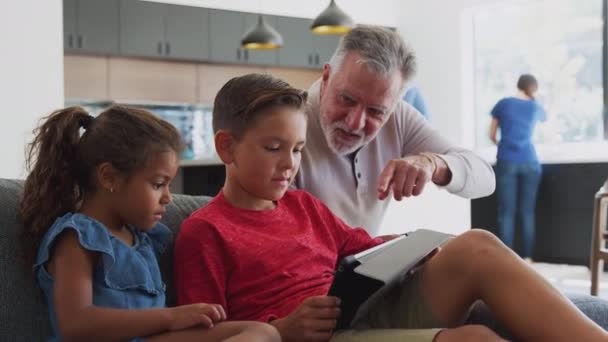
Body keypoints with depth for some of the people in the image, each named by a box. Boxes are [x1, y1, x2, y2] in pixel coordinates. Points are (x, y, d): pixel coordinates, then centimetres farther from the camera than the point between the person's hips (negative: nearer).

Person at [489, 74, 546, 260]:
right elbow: (545, 118, 40)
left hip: (506, 162, -1)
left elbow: (492, 135, 15)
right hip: (530, 162, 1)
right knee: (527, 212, 5)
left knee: (506, 212, -1)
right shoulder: (536, 107, 14)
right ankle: (527, 257, 5)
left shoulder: (503, 104, 9)